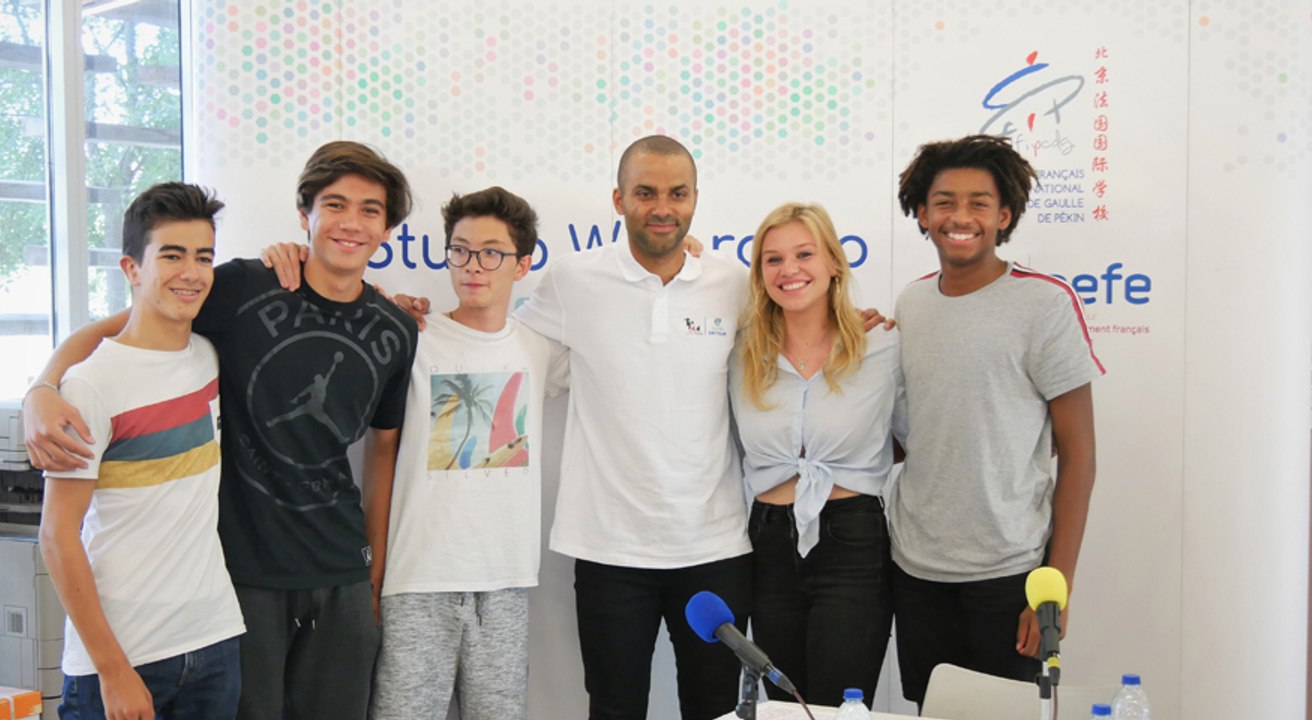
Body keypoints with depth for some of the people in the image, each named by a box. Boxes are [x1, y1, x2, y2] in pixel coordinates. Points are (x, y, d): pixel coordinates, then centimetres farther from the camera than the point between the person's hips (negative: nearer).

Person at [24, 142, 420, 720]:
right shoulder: (243, 289, -9)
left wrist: (376, 575, 11)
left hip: (341, 576, 4)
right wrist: (43, 392, -24)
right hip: (241, 564, -3)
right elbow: (106, 330, -4)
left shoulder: (397, 334, 3)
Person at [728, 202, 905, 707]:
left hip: (853, 549, -3)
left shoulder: (883, 348, -3)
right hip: (771, 548, 4)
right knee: (783, 707, 13)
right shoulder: (744, 356, 4)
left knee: (837, 709, -6)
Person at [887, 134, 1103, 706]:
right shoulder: (909, 302, 7)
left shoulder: (1045, 304, -8)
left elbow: (1077, 455, -8)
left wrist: (1057, 587, -11)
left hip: (1008, 573, -4)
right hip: (915, 569, 5)